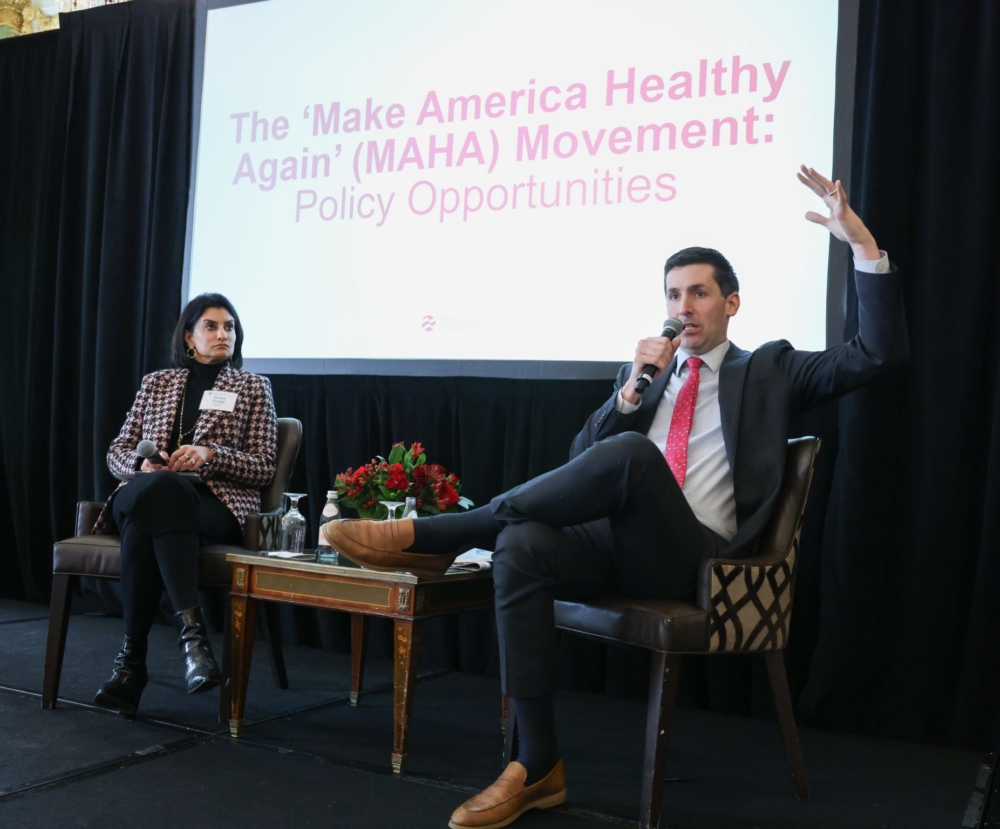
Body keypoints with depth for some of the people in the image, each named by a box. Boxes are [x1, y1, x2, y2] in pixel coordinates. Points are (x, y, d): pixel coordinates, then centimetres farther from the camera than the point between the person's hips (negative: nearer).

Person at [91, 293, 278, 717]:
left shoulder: (253, 387, 14)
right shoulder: (156, 382, 21)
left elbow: (264, 467, 7)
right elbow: (117, 451, 20)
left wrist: (210, 454, -11)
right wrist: (141, 464, -5)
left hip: (215, 503, -2)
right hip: (148, 492, 2)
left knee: (149, 515, -37)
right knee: (152, 490, -38)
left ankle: (133, 657, -37)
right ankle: (191, 629, -43)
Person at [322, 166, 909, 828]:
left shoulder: (770, 370, 15)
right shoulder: (650, 372, 24)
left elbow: (880, 352, 4)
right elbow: (582, 459, 15)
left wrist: (864, 245, -5)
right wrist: (630, 389, -2)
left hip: (691, 558, -4)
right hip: (617, 543, 4)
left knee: (632, 452, -34)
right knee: (522, 545, -30)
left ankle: (432, 537, -26)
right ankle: (537, 767, -23)